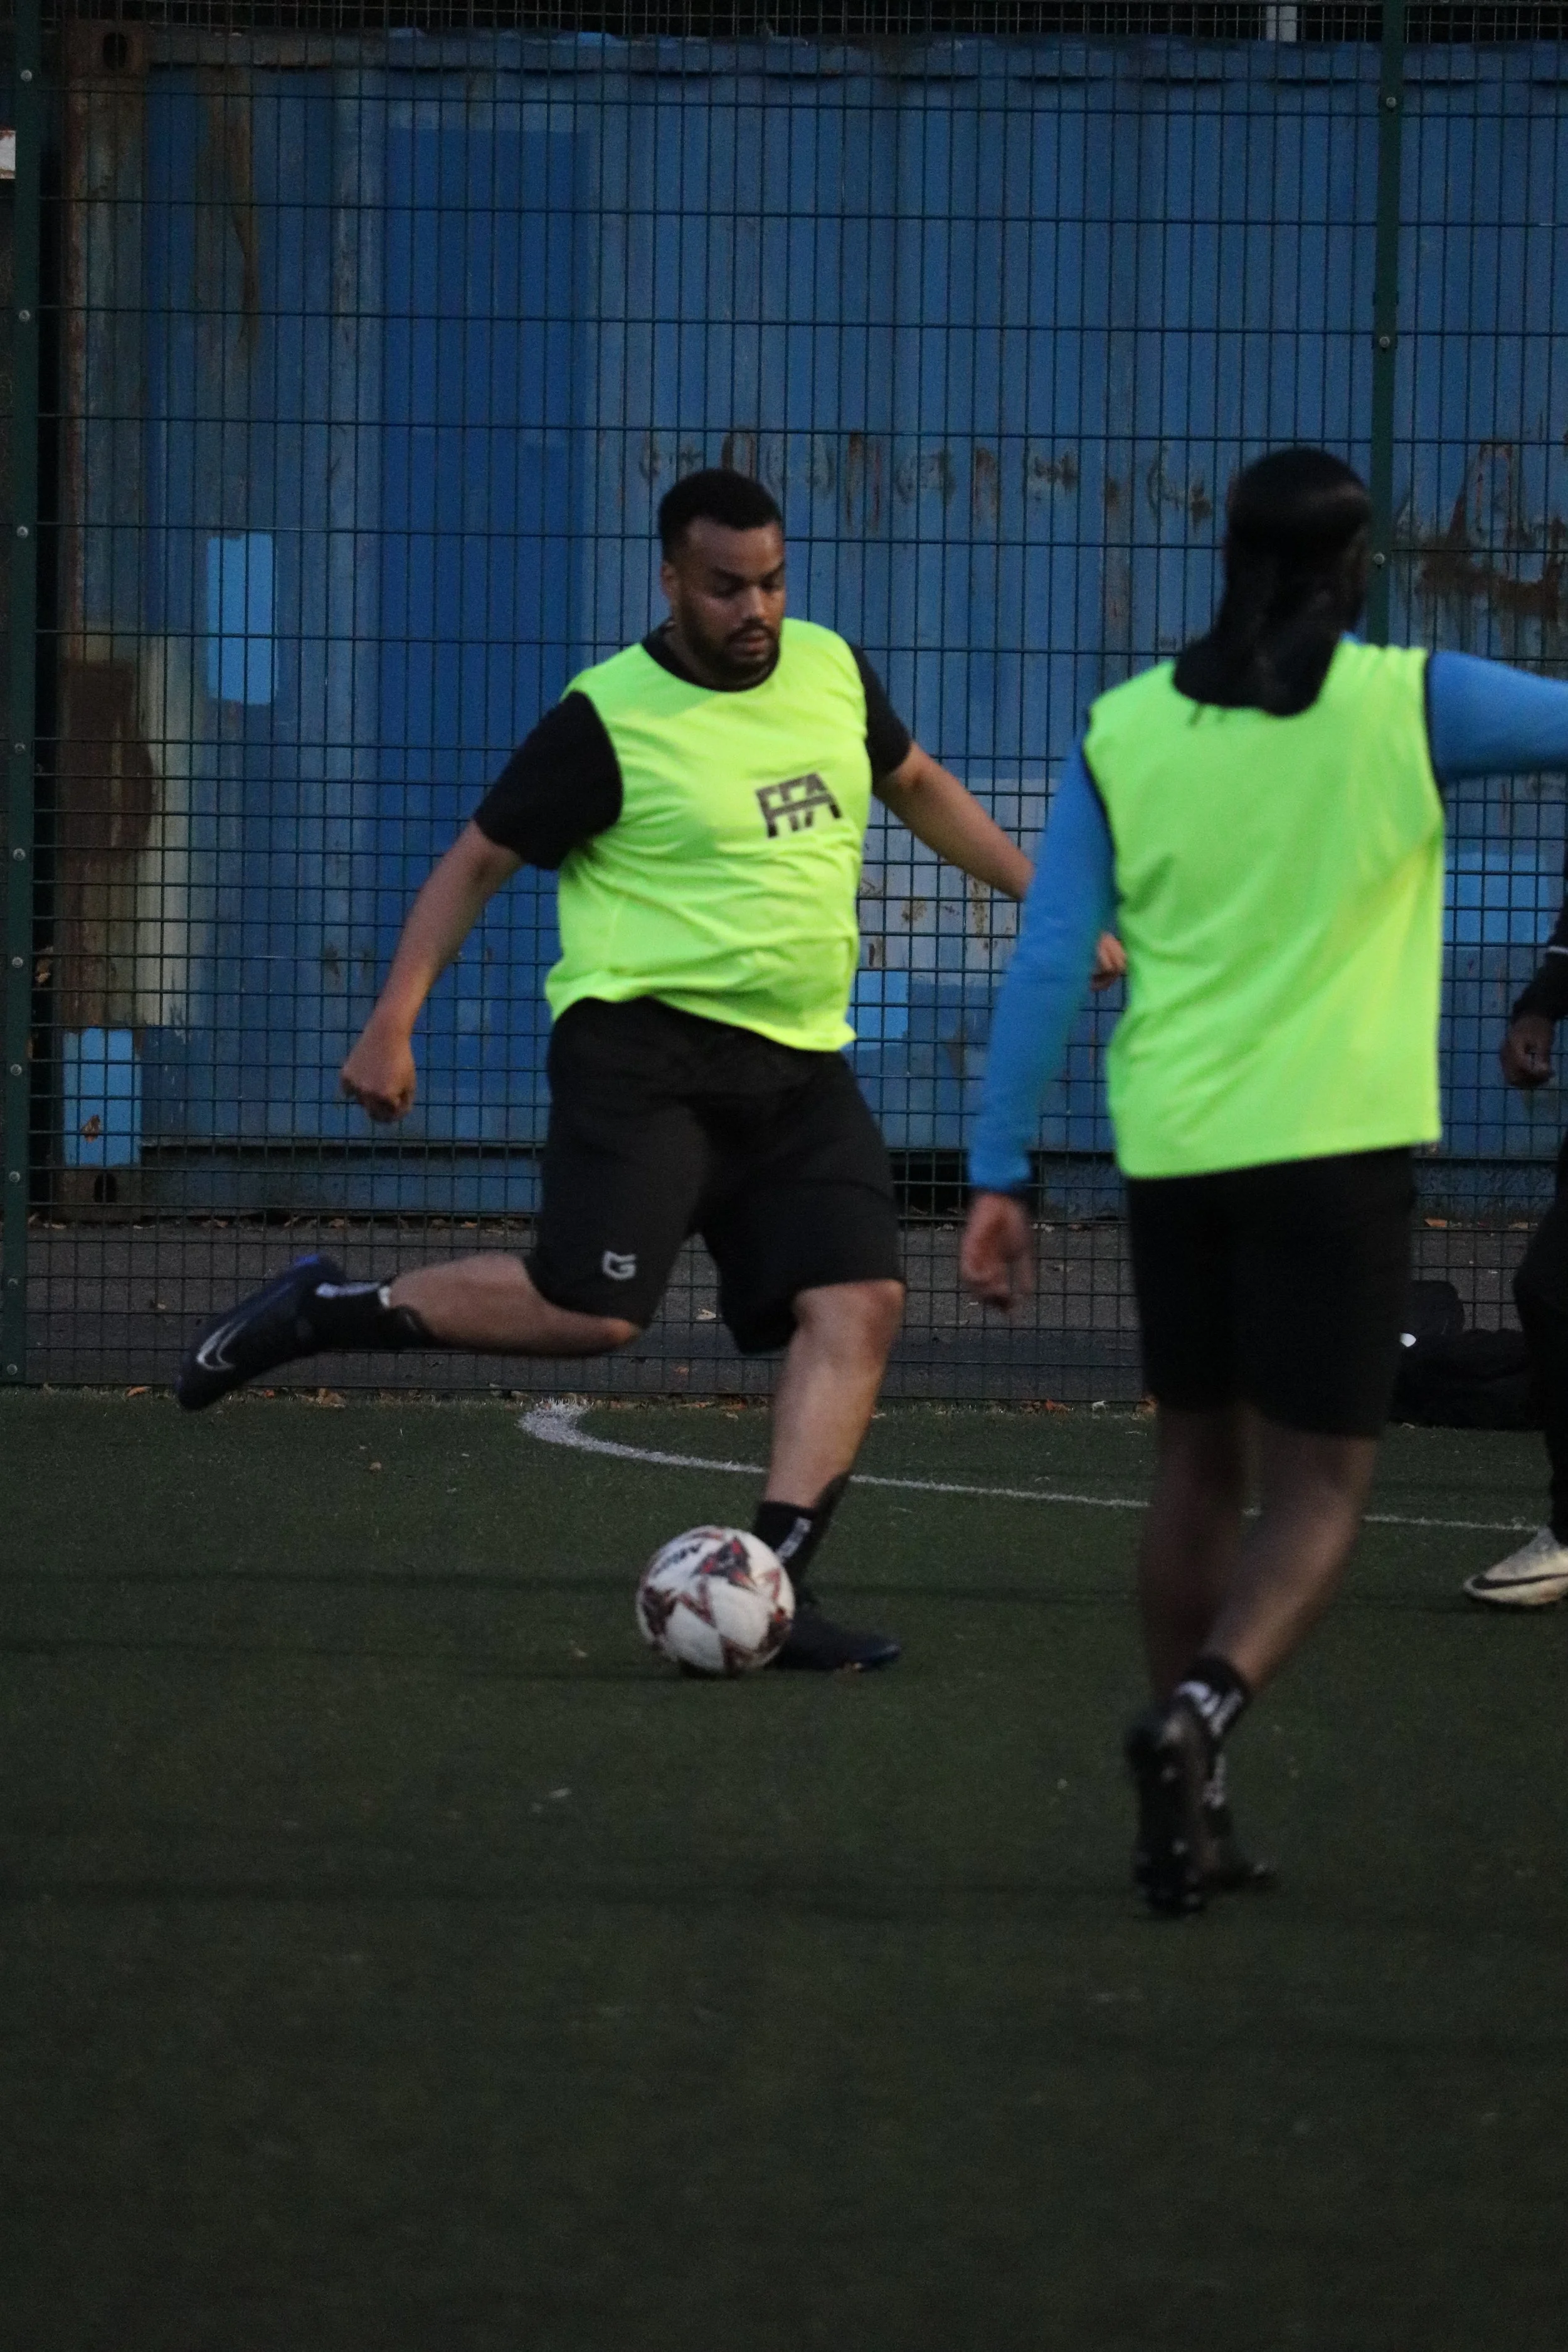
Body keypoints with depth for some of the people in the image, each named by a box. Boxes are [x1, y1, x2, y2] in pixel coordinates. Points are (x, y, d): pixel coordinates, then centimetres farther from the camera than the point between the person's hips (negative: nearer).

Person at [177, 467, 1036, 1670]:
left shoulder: (832, 669, 9)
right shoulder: (609, 722, -8)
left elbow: (919, 786, 28)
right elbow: (477, 860, -1)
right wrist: (392, 1024, -9)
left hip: (800, 1066, 6)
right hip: (645, 1042, -6)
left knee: (860, 1300, -11)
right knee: (586, 1308, -20)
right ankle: (325, 1308, 1)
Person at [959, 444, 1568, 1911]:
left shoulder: (1122, 731, 2)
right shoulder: (1407, 705, -6)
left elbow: (1046, 963, 1)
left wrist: (998, 1174, 5)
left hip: (1173, 1152, 3)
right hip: (1332, 1144, -3)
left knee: (1200, 1465, 18)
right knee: (1317, 1487, 2)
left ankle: (1187, 1820, 21)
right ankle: (1201, 1710, -26)